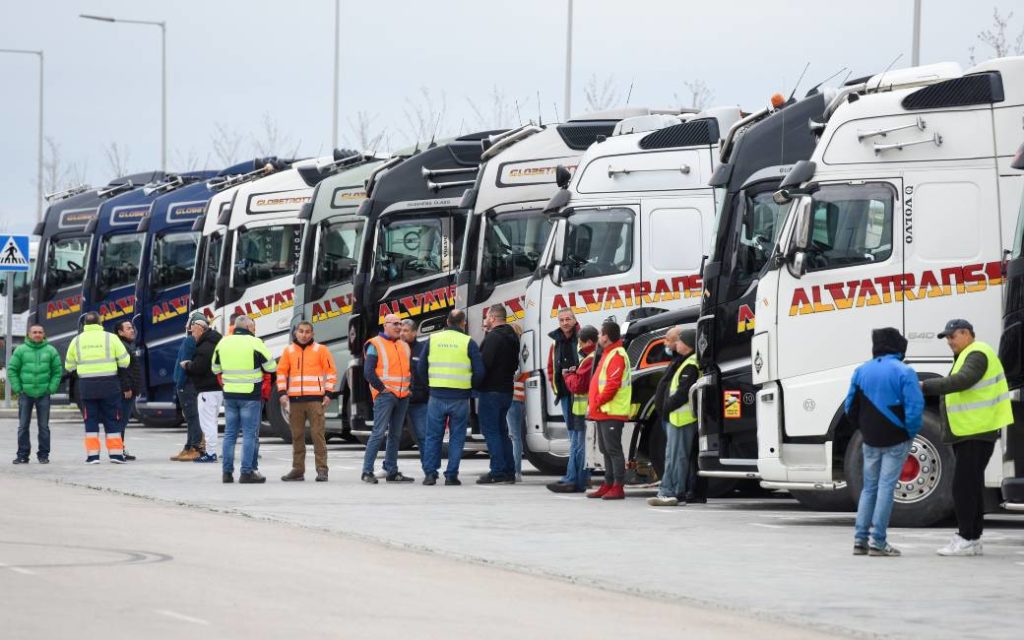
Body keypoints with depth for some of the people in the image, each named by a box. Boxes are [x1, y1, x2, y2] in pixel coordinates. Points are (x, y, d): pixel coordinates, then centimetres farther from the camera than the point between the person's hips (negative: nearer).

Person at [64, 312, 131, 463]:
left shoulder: (77, 341, 4)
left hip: (86, 386, 1)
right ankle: (115, 453, 5)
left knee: (91, 421, 7)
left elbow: (69, 366, 9)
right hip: (109, 385, -1)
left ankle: (92, 454, 0)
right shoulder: (110, 338, -2)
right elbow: (124, 361, -1)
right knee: (111, 420, 7)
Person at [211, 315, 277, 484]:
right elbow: (272, 367, -5)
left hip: (229, 394, 5)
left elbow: (215, 369, 14)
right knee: (249, 434, -1)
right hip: (250, 395, -5)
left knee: (230, 433, 11)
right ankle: (247, 472, -4)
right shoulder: (255, 343, -10)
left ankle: (227, 471, 10)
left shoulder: (223, 343, 5)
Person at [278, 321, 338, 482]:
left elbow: (331, 372, 3)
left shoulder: (320, 350, 3)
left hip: (315, 400, -3)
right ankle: (298, 469, 12)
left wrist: (328, 394, -4)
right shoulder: (289, 351, 11)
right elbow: (281, 372, 14)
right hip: (295, 399, 3)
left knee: (318, 433, -6)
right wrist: (282, 393, 3)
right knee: (297, 435, 6)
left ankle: (322, 469, -5)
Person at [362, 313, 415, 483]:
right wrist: (381, 388, -12)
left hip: (403, 397, 7)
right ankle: (367, 471, -12)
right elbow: (368, 372, -9)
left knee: (395, 434, 10)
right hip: (385, 396, -7)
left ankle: (392, 471, 15)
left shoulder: (404, 346, 17)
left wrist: (410, 387, 9)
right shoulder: (375, 345, -3)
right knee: (379, 433, -12)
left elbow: (411, 369, 24)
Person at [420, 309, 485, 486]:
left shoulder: (433, 340, 4)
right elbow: (479, 372, -6)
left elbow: (422, 368, 7)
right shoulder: (468, 343, -4)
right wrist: (471, 385, 12)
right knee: (456, 438, 7)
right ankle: (451, 475, 5)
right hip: (460, 397, -2)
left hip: (436, 397, 2)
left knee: (433, 436, 10)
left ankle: (430, 473, 5)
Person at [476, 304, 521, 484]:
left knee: (490, 430, -6)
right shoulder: (512, 337, 15)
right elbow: (515, 364, 21)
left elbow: (484, 363, -21)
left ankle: (498, 471, -10)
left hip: (491, 390, -9)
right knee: (502, 431, 15)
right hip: (506, 390, 9)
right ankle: (509, 471, 14)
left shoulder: (493, 337, -16)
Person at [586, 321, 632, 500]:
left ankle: (618, 487, -11)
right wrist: (594, 405, 15)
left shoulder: (616, 356, -14)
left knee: (613, 449, -10)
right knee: (606, 449, 13)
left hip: (612, 412, -11)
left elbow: (613, 384, -21)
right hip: (603, 412, 11)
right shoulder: (608, 354, 19)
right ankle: (608, 484, 18)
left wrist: (597, 403, -16)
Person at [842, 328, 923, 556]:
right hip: (896, 440, -4)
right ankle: (877, 542, -6)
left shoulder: (861, 371, 6)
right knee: (886, 487, -3)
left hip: (870, 440, 4)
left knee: (869, 487, 14)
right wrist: (912, 433, -3)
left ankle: (860, 539, 8)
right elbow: (915, 406, -17)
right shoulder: (904, 372, -11)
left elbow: (851, 407, 9)